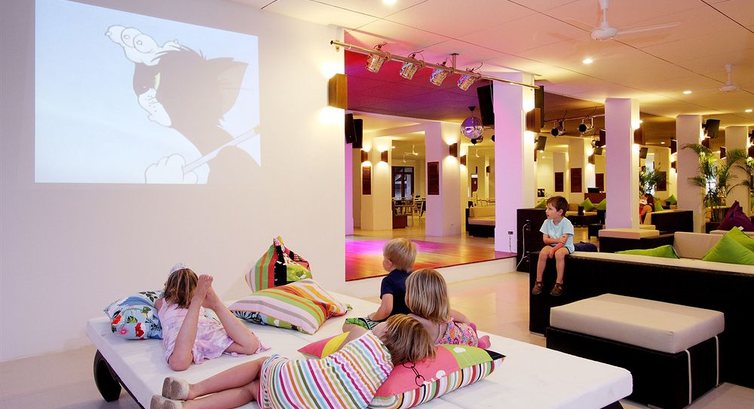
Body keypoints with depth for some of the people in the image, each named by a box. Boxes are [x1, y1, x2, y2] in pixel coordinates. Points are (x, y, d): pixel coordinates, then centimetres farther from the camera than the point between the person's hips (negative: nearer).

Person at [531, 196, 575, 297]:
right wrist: (557, 240, -23)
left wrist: (553, 249, -32)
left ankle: (559, 283, -24)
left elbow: (563, 241, -23)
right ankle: (538, 282, -16)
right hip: (552, 245, 4)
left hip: (565, 246, -4)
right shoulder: (547, 222, -4)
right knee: (543, 253, -26)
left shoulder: (566, 223, -18)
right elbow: (545, 239, -6)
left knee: (559, 254, -36)